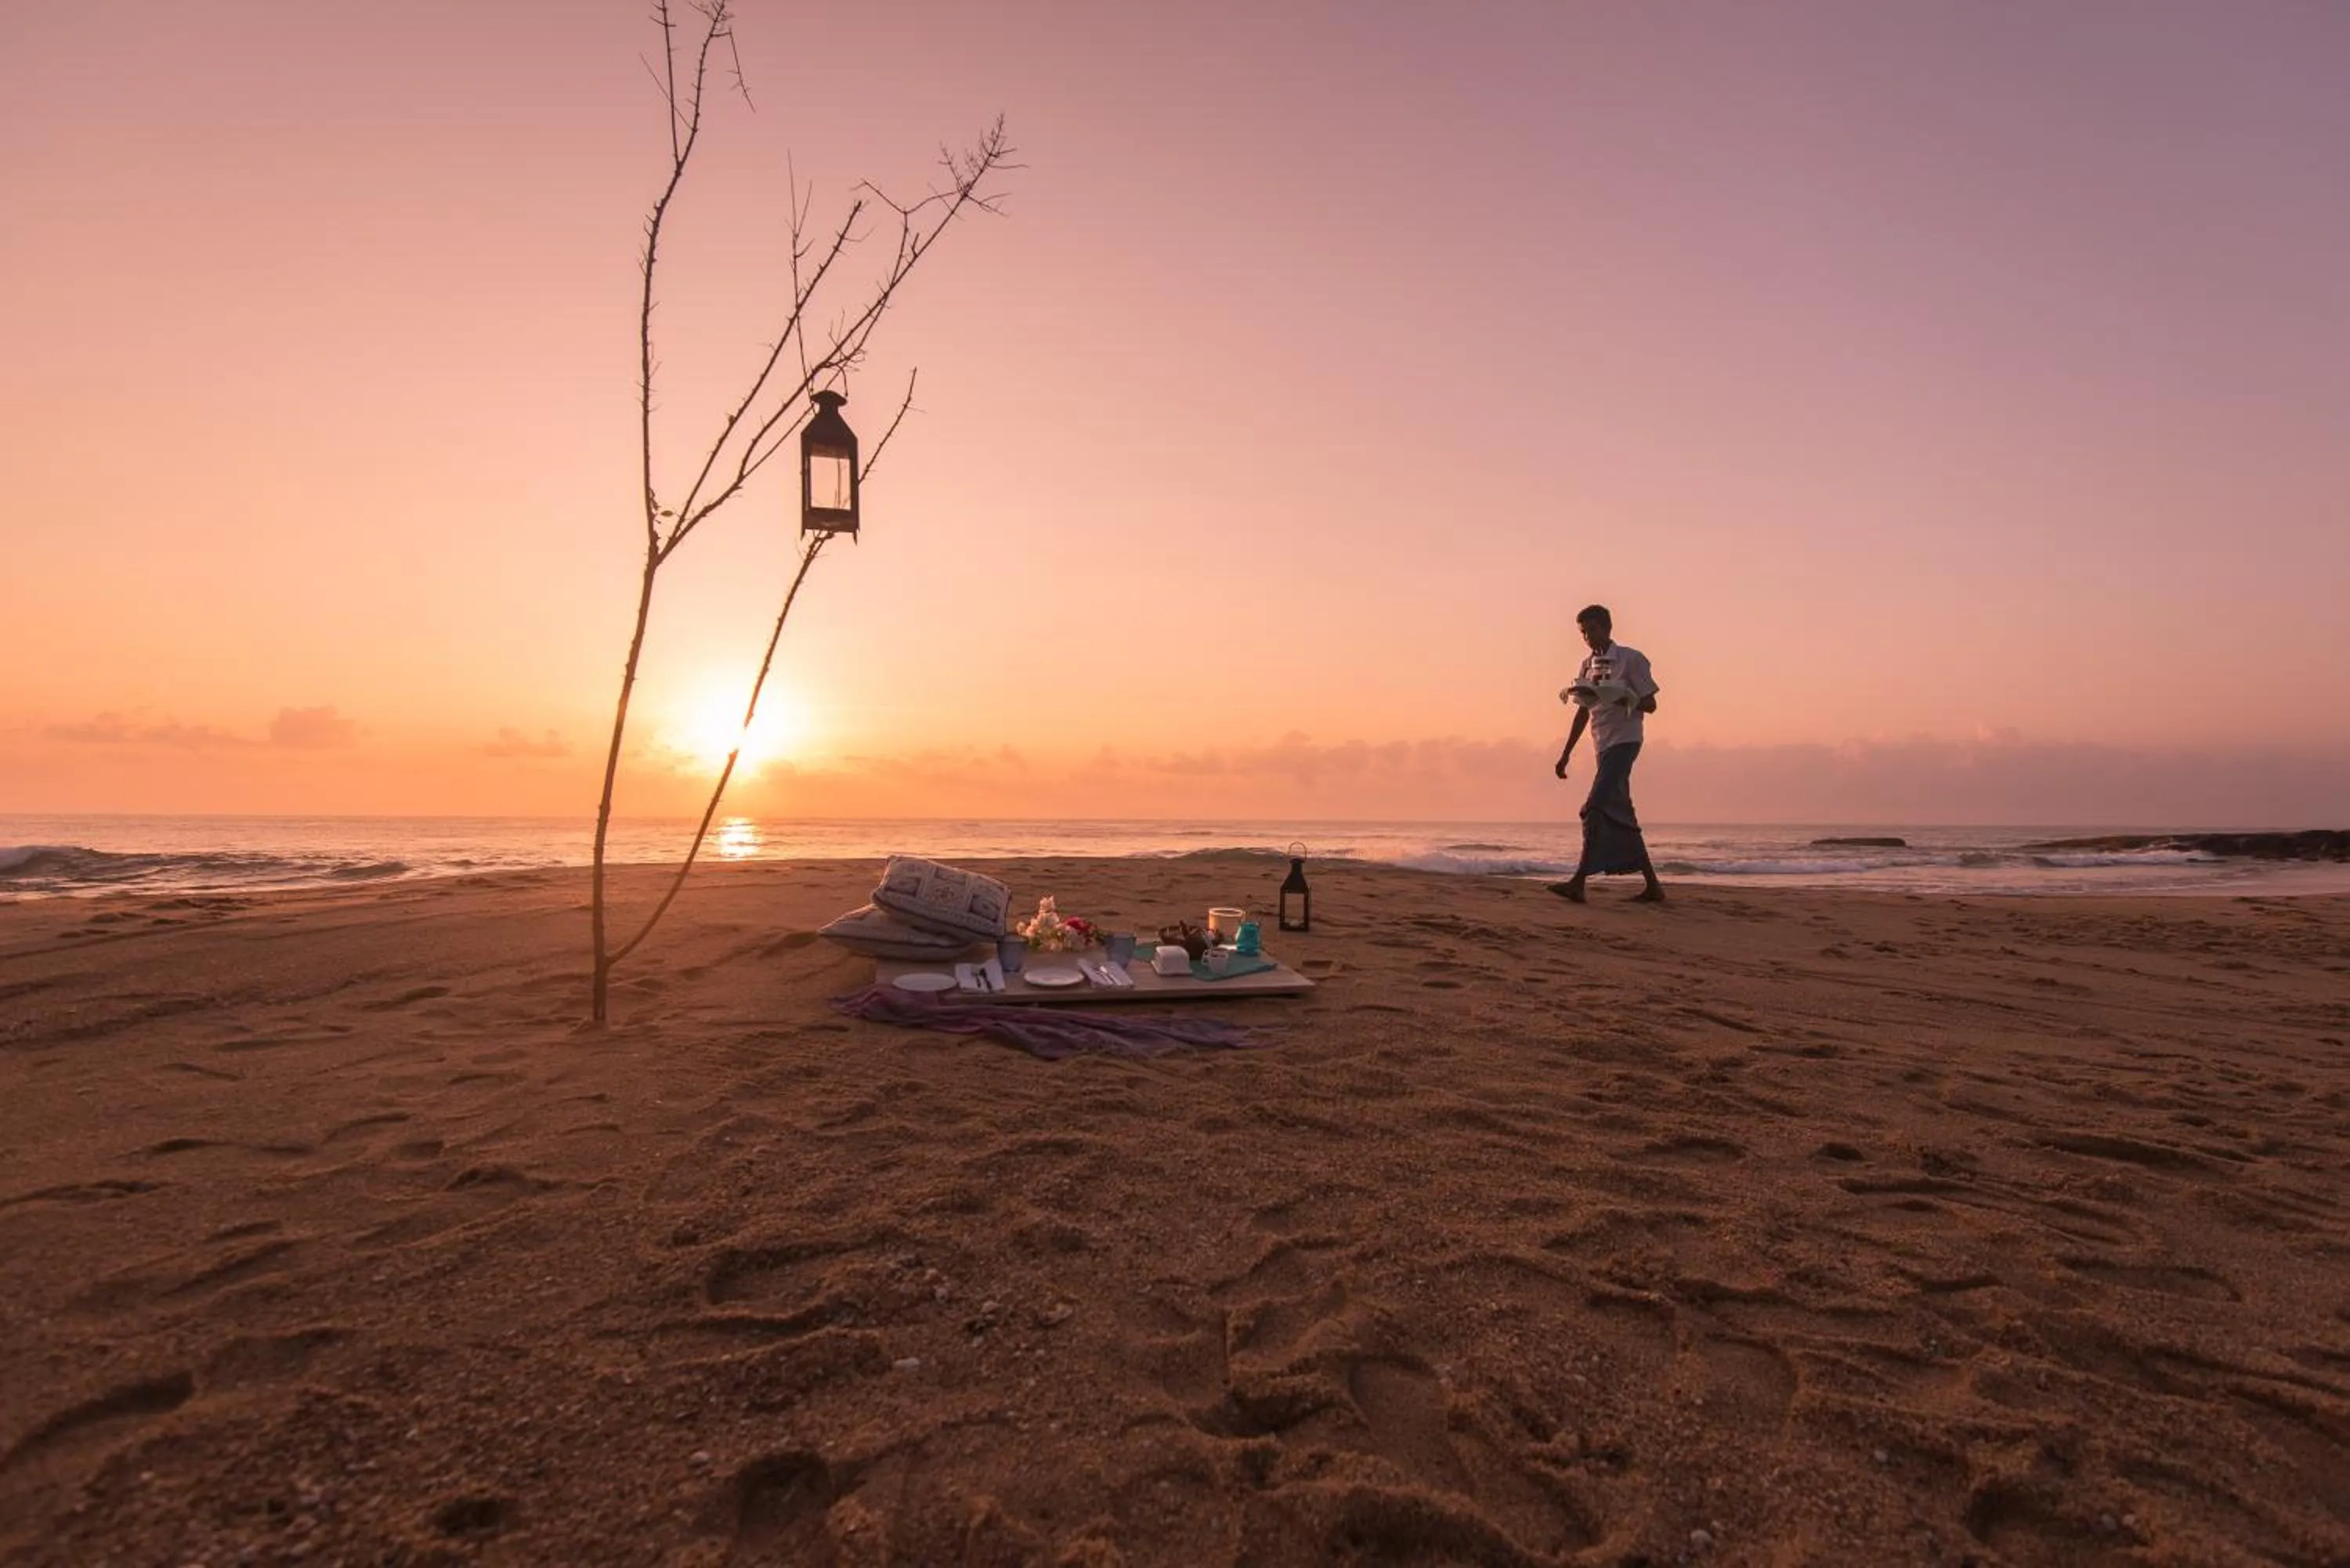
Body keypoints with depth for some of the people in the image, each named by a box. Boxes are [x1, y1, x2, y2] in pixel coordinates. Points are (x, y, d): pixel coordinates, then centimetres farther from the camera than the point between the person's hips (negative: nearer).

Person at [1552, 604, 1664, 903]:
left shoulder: (1631, 659, -4)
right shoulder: (1587, 665, 16)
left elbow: (1650, 704, -4)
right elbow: (1584, 713, 19)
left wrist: (1618, 697, -23)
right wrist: (1565, 754, 16)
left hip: (1623, 742, -8)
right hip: (1603, 746, 8)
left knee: (1596, 809, -17)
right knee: (1619, 817, 9)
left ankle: (1578, 882, -20)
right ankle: (1652, 885, 17)